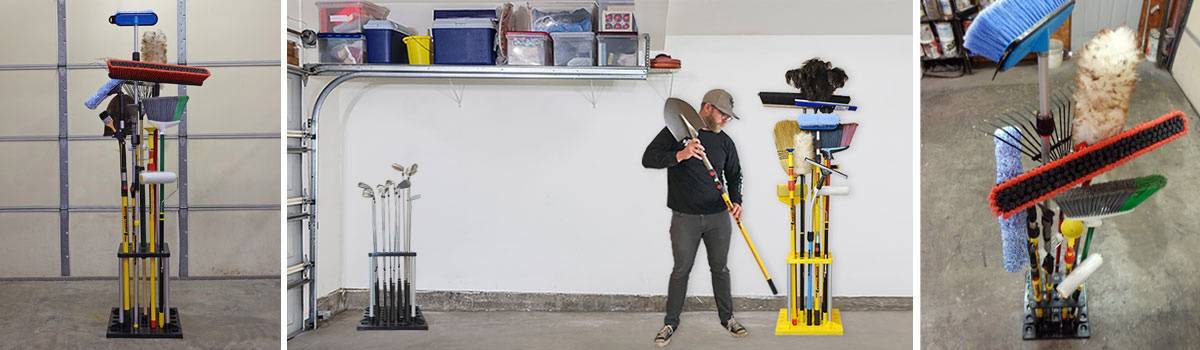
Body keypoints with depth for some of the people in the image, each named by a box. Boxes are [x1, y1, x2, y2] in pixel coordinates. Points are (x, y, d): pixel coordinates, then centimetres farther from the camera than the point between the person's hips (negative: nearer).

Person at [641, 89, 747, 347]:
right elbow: (648, 159, -12)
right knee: (681, 270, 3)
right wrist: (680, 155, -26)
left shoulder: (724, 141, 7)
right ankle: (671, 323, 14)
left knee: (720, 268, 12)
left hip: (718, 217, 3)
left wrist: (736, 201, -2)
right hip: (685, 217, -3)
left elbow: (734, 175, 17)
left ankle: (727, 318, 26)